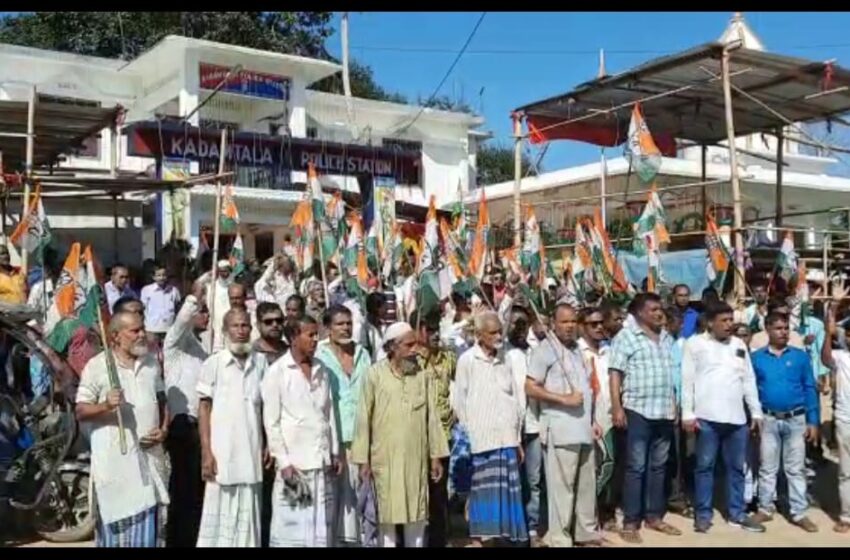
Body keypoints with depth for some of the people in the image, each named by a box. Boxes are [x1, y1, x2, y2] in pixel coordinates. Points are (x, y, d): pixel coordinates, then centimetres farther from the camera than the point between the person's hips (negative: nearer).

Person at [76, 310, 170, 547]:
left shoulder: (151, 363, 11)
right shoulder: (97, 366, -6)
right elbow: (81, 412, -6)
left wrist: (164, 430, 2)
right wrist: (106, 405, -25)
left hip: (150, 455, 5)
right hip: (115, 458, -5)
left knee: (151, 520, 8)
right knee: (118, 521, 0)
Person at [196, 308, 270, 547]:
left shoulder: (261, 362, 5)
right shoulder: (213, 363, -4)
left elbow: (265, 406, 10)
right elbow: (204, 408, -3)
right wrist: (206, 452, -8)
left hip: (252, 451, 3)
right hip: (222, 452, -3)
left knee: (248, 515, 10)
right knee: (220, 514, 4)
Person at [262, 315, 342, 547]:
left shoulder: (321, 370, 11)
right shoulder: (277, 371, -4)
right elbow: (271, 422, -6)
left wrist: (335, 453, 10)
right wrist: (283, 461, -10)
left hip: (322, 461, 5)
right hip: (294, 462, -5)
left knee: (322, 525, 7)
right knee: (291, 525, -2)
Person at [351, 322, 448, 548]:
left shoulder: (421, 375, 2)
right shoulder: (375, 374, -7)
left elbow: (431, 416, 6)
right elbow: (364, 418, -5)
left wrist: (436, 455, 6)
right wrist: (363, 459, -5)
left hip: (416, 457, 3)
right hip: (385, 457, -3)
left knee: (417, 512, 10)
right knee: (387, 512, 6)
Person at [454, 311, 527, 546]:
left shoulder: (504, 359, 12)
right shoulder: (467, 360, -2)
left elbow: (515, 399, 16)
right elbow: (459, 402, -1)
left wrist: (518, 438, 14)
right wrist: (468, 436, -3)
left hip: (507, 438, 4)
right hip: (482, 439, -4)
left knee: (507, 489, 4)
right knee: (483, 490, -4)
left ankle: (505, 535, 13)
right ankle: (479, 537, 4)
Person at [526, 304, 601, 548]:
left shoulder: (577, 350, 17)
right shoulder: (545, 349, -6)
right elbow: (530, 388, -13)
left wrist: (592, 420, 16)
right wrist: (564, 399, -18)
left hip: (583, 427, 7)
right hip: (561, 429, -7)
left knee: (587, 485, 13)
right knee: (562, 487, -4)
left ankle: (587, 533, 24)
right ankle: (559, 539, 5)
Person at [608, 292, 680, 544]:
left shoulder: (667, 338, 14)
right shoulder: (625, 337, -5)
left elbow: (673, 374, 20)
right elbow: (615, 373, -10)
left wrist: (675, 405, 16)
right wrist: (616, 407, -16)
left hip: (664, 412, 6)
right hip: (638, 411, -6)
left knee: (658, 466, 12)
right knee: (636, 468, -2)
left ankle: (655, 516, 23)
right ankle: (630, 522, 4)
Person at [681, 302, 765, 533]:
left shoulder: (739, 345, 13)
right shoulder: (695, 343, 0)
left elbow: (749, 380, 16)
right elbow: (687, 380, -4)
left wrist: (756, 412, 11)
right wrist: (688, 414, -9)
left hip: (737, 418, 4)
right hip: (707, 417, -4)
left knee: (736, 467, 11)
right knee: (705, 466, 3)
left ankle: (737, 513, 21)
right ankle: (703, 514, 12)